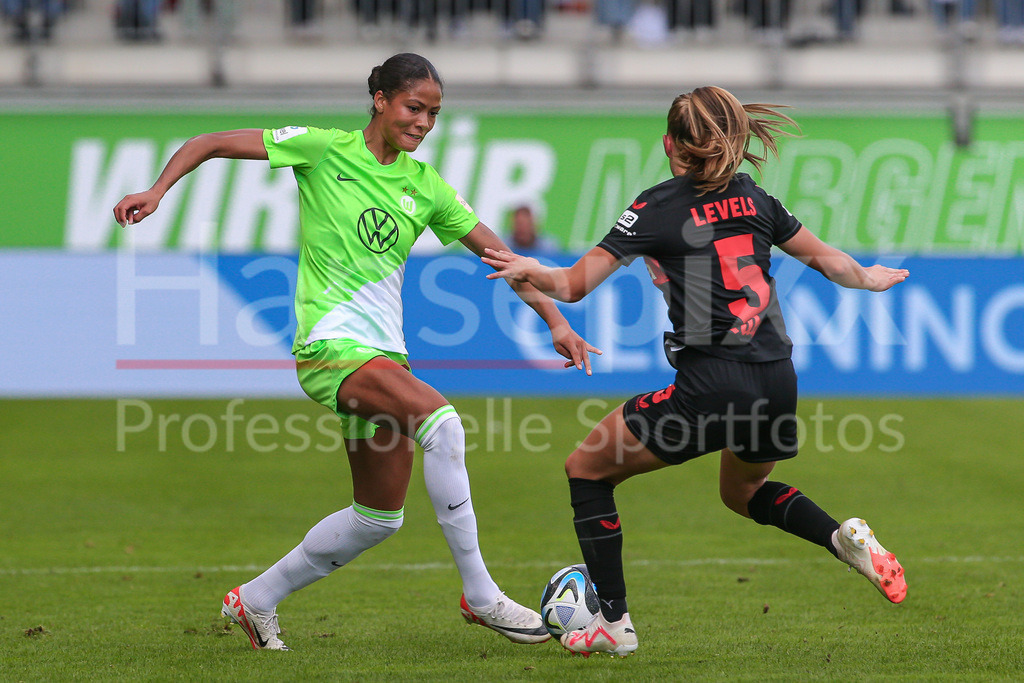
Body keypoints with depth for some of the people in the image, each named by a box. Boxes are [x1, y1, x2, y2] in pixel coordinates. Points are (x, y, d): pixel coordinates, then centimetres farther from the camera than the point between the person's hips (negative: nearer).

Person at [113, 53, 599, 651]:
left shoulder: (425, 186, 10)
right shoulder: (324, 149, -3)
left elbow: (498, 253, 12)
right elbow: (212, 143, 0)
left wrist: (556, 320, 4)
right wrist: (158, 191, -14)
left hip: (384, 351, 7)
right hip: (331, 340, -7)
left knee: (380, 516, 8)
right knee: (440, 420, -29)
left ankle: (257, 601, 25)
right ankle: (481, 595, -25)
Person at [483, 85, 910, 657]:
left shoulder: (657, 208, -3)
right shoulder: (753, 199, 12)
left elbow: (574, 285, -3)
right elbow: (823, 257, 23)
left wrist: (531, 270, 18)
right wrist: (869, 279, 43)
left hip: (709, 385, -6)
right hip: (778, 382, 6)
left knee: (587, 469, 11)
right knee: (742, 491, 33)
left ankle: (614, 622, 8)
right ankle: (846, 538, 6)